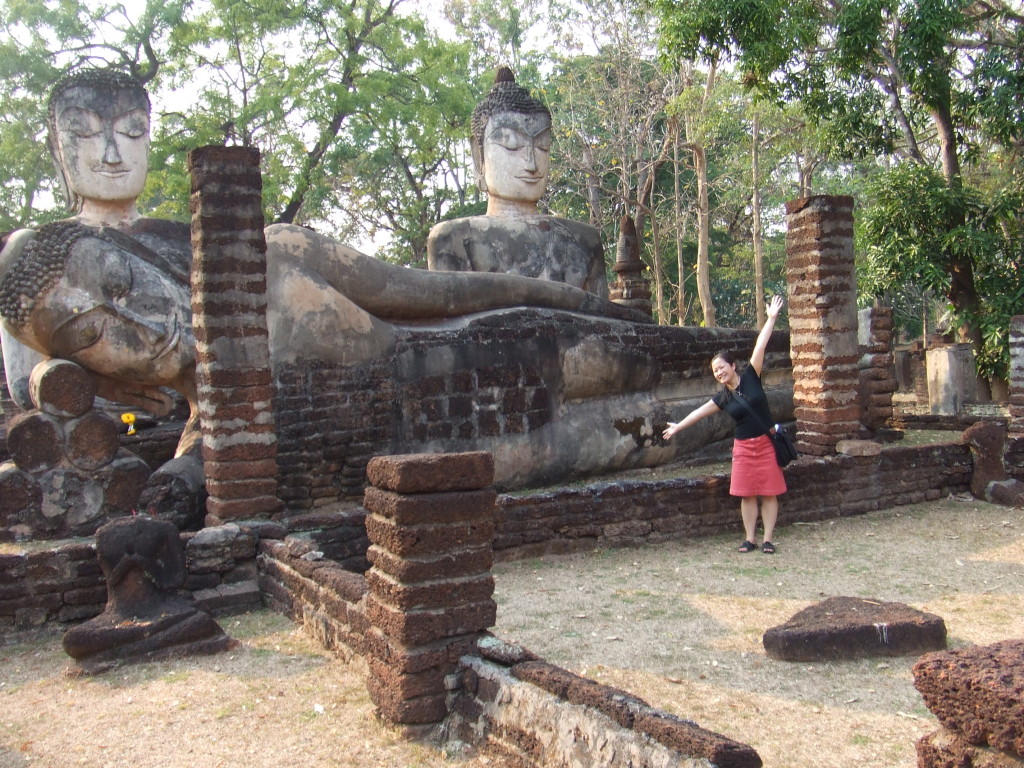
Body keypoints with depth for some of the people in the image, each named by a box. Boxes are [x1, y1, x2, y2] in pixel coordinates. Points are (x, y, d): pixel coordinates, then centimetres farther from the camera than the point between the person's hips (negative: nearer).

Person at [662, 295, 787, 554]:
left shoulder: (750, 377, -4)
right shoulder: (723, 398, 4)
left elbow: (760, 347, -10)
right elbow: (699, 412, 13)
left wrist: (771, 318, -13)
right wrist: (677, 426, 19)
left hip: (767, 443, -3)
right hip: (743, 447, 3)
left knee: (769, 492, 1)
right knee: (747, 494, 3)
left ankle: (768, 539, 5)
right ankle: (750, 538, 10)